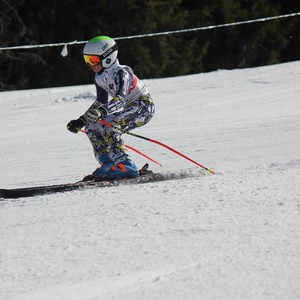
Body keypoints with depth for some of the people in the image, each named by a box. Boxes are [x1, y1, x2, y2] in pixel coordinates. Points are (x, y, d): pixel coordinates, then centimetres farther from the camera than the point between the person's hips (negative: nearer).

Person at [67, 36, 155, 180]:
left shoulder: (121, 72, -23)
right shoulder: (100, 78, 3)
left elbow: (121, 98, -38)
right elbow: (101, 103, 16)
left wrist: (103, 111, -56)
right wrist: (80, 121, 10)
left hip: (144, 107, -9)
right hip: (128, 109, 9)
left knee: (107, 124, -29)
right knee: (92, 126, -1)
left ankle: (126, 166, -31)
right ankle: (108, 164, -4)